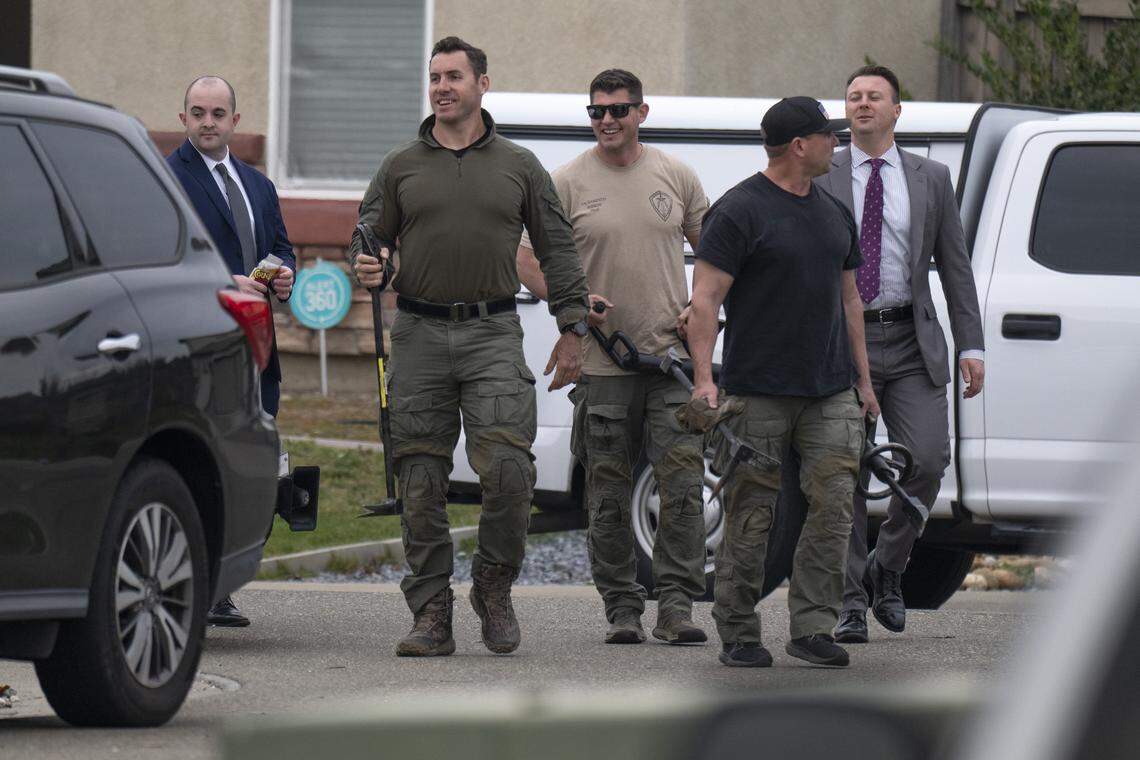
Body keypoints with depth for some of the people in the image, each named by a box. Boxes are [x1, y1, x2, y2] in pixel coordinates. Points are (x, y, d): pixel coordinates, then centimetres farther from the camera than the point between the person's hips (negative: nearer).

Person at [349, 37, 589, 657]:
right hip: (419, 334, 1)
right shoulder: (400, 168, 11)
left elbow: (557, 250, 12)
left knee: (507, 468, -15)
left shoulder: (519, 167, 9)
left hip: (494, 335, -1)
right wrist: (365, 266, -11)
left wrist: (571, 329, 5)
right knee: (421, 484, 0)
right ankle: (431, 616, 5)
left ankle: (494, 588, 6)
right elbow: (370, 238, 13)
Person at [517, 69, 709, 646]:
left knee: (683, 485, -8)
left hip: (673, 356, 1)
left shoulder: (674, 176, 7)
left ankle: (676, 606, -5)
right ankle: (622, 609, 11)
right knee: (609, 496, 3)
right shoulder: (569, 182, 1)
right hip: (603, 365, -1)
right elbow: (529, 261, 2)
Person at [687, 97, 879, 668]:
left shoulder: (833, 213, 16)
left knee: (833, 505, -3)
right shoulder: (739, 212, -7)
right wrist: (703, 378, -19)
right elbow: (705, 298, -11)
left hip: (831, 393, 6)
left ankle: (812, 629, 0)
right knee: (751, 516, -3)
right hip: (758, 393, -6)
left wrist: (863, 381, 20)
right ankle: (738, 634, 5)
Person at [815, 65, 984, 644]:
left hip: (911, 343, 1)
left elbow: (954, 265, 11)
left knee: (927, 461, -11)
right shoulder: (821, 178, 5)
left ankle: (887, 566, 13)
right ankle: (852, 603, 4)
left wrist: (970, 346, 4)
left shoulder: (931, 179, 11)